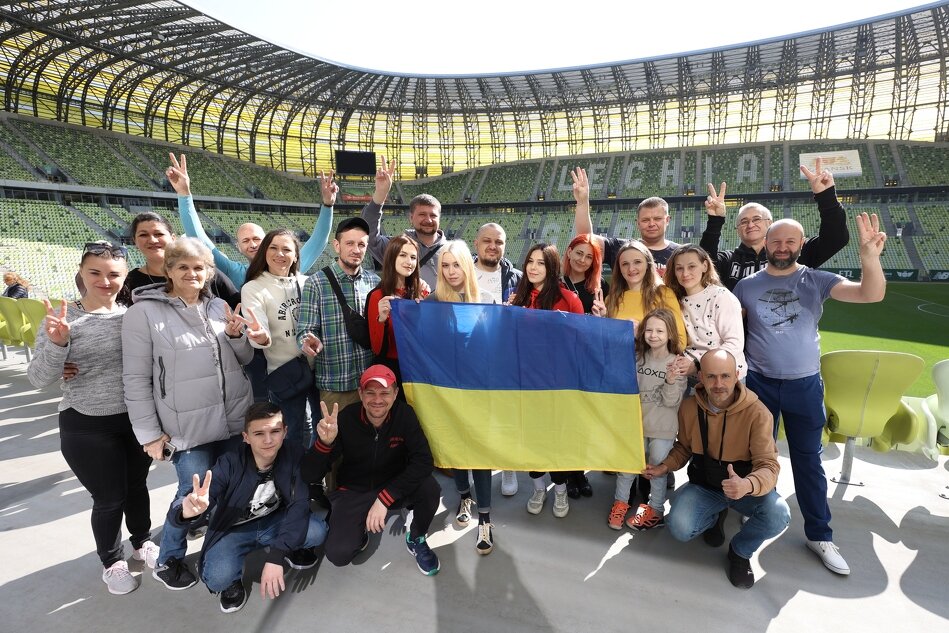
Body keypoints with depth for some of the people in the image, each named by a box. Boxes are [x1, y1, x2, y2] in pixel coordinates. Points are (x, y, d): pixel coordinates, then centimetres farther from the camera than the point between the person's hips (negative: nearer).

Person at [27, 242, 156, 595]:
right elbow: (39, 380, -11)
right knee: (109, 497, 9)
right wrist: (55, 343, -27)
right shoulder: (63, 318, -8)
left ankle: (142, 542, 44)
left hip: (138, 419, 2)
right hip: (87, 427, -2)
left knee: (136, 487, 18)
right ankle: (112, 561, 34)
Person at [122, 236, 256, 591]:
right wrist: (149, 432, -8)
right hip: (188, 427, -4)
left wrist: (237, 335, -9)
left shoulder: (219, 307, 6)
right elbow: (136, 379, -7)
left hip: (235, 418, 5)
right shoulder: (144, 312, -8)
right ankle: (168, 560, 28)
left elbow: (244, 359, 12)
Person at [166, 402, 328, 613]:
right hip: (235, 530, -2)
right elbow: (178, 514, -33)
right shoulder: (229, 465, -27)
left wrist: (275, 557, -36)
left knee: (317, 531, -26)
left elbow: (300, 504, -25)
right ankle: (232, 579, 6)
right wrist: (187, 510, -59)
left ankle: (290, 547, 9)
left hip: (274, 523, 2)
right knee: (218, 577, -31)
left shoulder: (294, 454, -22)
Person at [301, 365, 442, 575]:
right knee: (338, 554, -22)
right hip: (354, 492, -1)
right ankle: (359, 531, 16)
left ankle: (416, 539, 4)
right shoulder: (345, 419, -21)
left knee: (430, 488, -28)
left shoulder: (404, 414, -17)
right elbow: (310, 475, -21)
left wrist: (384, 498, -32)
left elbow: (423, 461, -26)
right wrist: (325, 442, -42)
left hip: (394, 487, 1)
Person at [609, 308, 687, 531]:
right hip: (638, 423, 3)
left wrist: (671, 381, -29)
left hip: (663, 429, -3)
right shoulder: (638, 358, 0)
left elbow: (672, 401, -12)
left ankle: (655, 510, 29)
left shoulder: (677, 364, -10)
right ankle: (620, 502, 30)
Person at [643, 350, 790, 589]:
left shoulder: (757, 412, -20)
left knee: (778, 515, -32)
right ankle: (715, 517, 16)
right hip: (703, 486, 2)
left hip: (746, 489, -1)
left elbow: (769, 466, -24)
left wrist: (747, 485, -45)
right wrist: (664, 467, -8)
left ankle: (740, 551, 3)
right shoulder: (689, 407, -9)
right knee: (680, 529, -24)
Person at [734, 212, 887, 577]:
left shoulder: (817, 280, -4)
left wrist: (869, 255, -34)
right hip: (759, 383, 1)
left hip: (806, 386, 0)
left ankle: (819, 535, 24)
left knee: (808, 460, 11)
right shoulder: (747, 285, -2)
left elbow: (871, 294, -17)